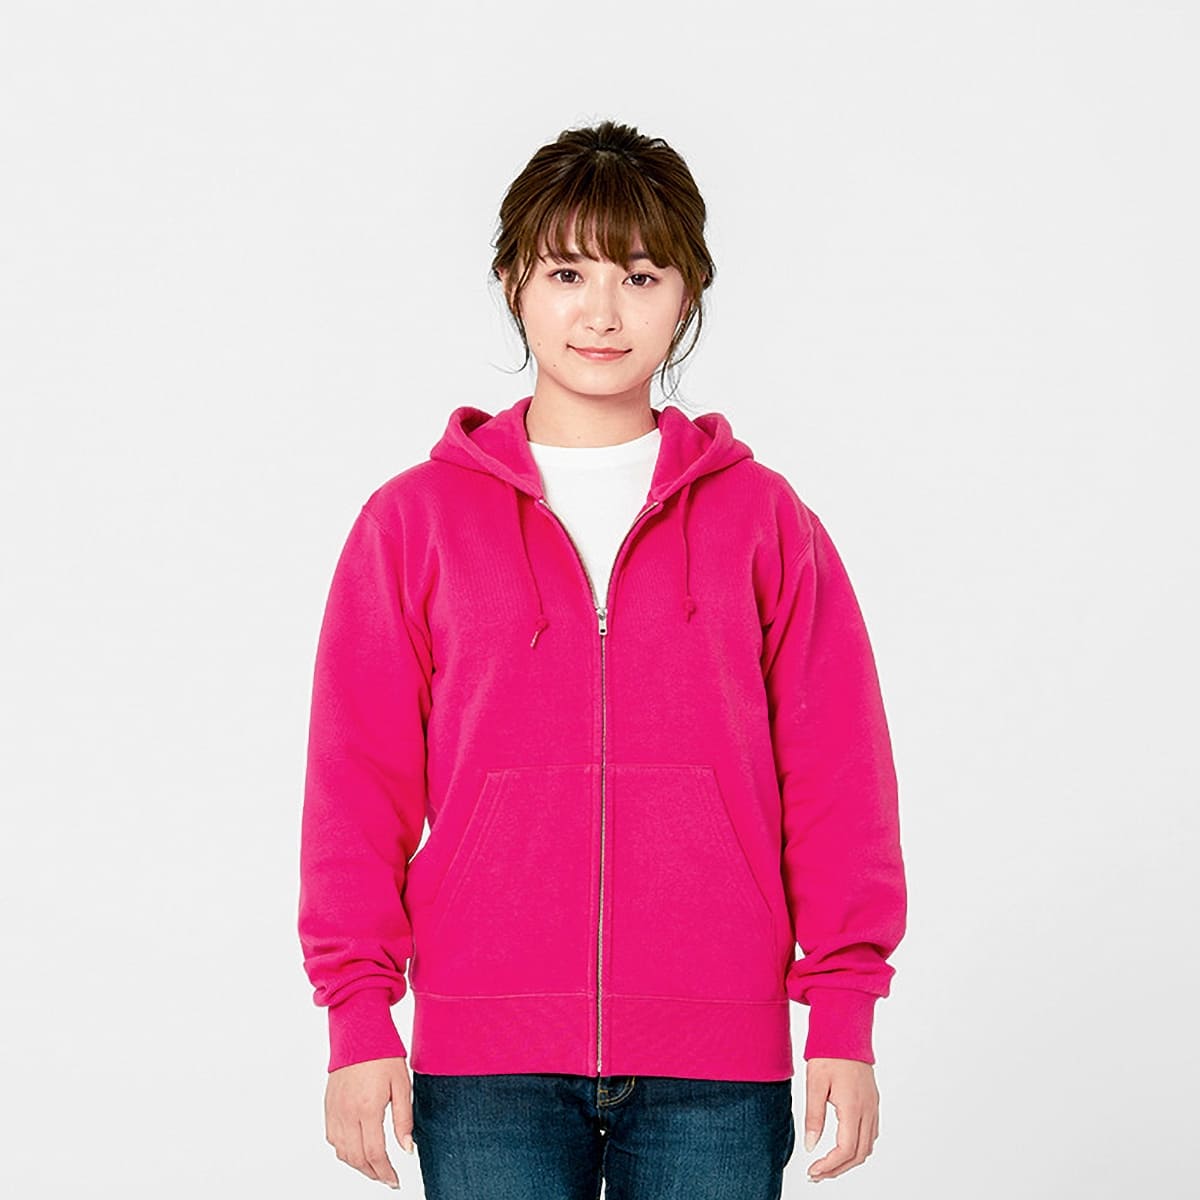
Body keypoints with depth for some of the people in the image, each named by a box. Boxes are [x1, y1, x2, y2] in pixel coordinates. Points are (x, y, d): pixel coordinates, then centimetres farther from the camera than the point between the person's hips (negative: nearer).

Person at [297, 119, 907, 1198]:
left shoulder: (766, 522, 7)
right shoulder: (415, 521, 6)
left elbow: (837, 779, 6)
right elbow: (359, 783, 4)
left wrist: (844, 1018, 1)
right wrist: (358, 1018, -1)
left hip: (717, 1067, 1)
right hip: (486, 1066, 0)